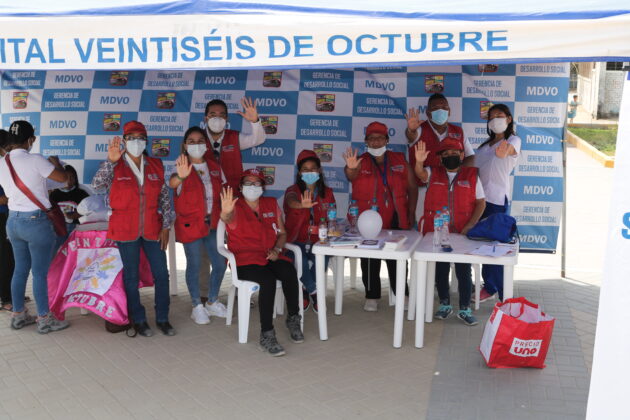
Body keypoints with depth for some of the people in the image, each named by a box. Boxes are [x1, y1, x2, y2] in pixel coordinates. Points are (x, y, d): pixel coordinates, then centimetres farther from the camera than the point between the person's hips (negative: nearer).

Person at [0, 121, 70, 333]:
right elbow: (63, 177, -10)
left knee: (20, 269, 17)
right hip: (36, 222, -7)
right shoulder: (35, 160, -18)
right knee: (40, 272, 0)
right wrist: (55, 162, 9)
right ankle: (44, 319, 8)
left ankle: (18, 315, 26)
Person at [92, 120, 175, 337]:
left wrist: (166, 227, 3)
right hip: (126, 230, -2)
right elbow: (97, 184, -19)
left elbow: (165, 198, 8)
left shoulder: (155, 166, 6)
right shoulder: (115, 167, -2)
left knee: (161, 274, 4)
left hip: (152, 229, 3)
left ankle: (162, 318, 18)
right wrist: (111, 161, -30)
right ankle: (138, 320, 19)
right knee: (131, 277, 5)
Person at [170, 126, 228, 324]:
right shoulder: (183, 167, -12)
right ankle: (197, 306, 19)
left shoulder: (214, 166, 4)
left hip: (212, 223, 5)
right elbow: (172, 183, -34)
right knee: (194, 265, 2)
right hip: (190, 224, -5)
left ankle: (212, 302, 28)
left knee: (220, 263, 7)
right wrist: (180, 176, -57)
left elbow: (222, 192, 12)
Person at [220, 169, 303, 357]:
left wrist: (277, 249, -2)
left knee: (289, 272, -30)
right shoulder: (236, 207, 1)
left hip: (271, 257, 4)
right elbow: (226, 219, -24)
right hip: (245, 261, -4)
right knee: (268, 280, -34)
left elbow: (282, 233, 19)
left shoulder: (271, 204, 16)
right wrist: (226, 212, -49)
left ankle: (293, 319, -9)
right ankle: (266, 335, -28)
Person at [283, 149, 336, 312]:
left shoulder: (327, 193, 10)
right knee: (300, 261, -32)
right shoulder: (293, 190, -2)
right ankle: (315, 292, -9)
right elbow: (291, 200, -28)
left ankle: (306, 291, -2)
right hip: (296, 242, -2)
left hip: (319, 242, 3)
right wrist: (301, 205, -53)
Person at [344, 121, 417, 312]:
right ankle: (372, 296, 14)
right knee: (370, 261, 4)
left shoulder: (399, 160, 7)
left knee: (398, 259, 7)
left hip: (396, 220, 1)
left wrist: (411, 213, 0)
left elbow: (412, 187, 8)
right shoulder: (361, 162, 2)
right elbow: (351, 176, -21)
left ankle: (402, 295, 20)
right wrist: (350, 168, -46)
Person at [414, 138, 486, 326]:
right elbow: (421, 173, -18)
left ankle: (465, 309, 13)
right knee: (440, 270, 11)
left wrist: (470, 226, -9)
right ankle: (445, 305, 26)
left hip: (463, 233, -1)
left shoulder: (472, 175, 3)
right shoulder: (433, 173, 5)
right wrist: (419, 162, -41)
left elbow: (480, 203, 2)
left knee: (464, 271, 1)